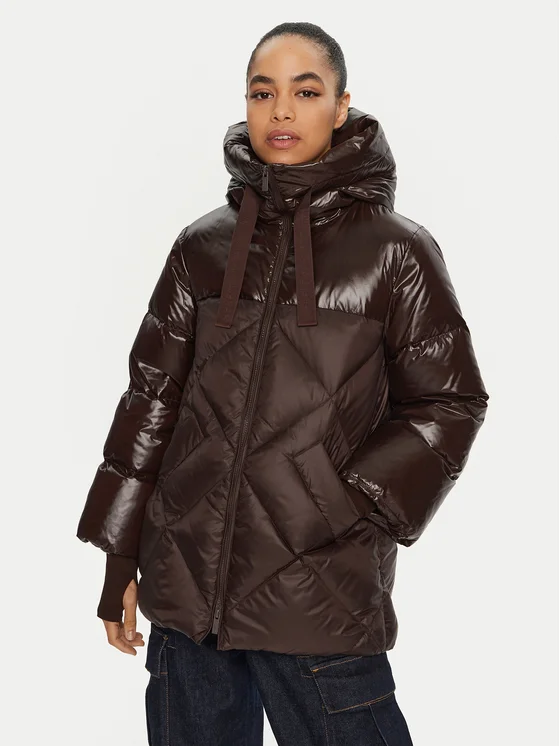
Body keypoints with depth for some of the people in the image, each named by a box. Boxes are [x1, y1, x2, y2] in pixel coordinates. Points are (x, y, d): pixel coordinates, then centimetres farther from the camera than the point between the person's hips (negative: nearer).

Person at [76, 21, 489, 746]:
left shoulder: (396, 250, -1)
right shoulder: (203, 245, 7)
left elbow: (449, 404, 1)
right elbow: (152, 395, 10)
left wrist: (352, 499, -12)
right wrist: (120, 558, 9)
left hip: (321, 598, -3)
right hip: (185, 582, 3)